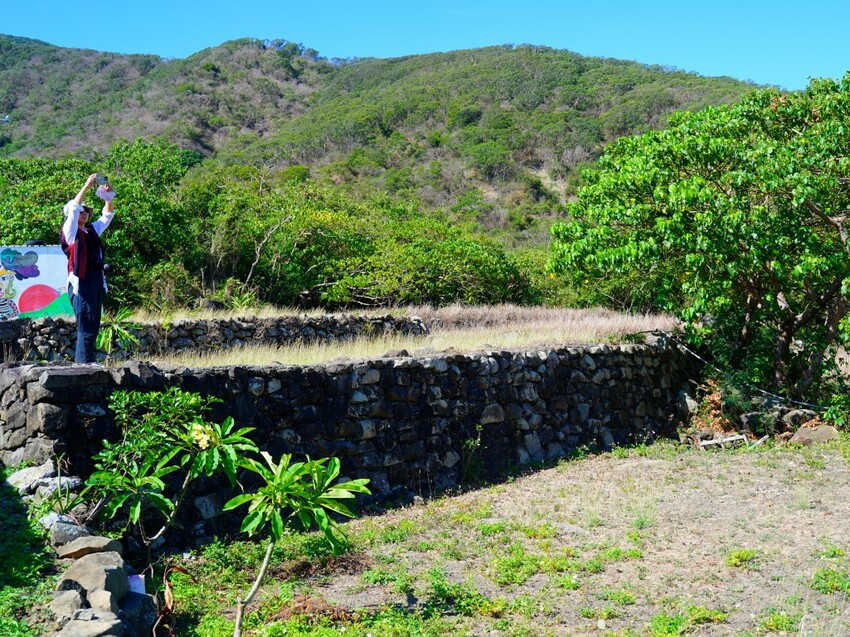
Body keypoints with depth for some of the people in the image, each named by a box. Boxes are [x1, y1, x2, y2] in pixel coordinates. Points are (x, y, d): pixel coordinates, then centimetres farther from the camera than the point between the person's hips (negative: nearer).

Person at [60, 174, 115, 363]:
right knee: (86, 327, -9)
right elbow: (74, 208, -10)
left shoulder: (92, 230, 19)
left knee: (93, 327, 7)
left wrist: (108, 196, 5)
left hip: (97, 281, 7)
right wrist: (87, 186, -13)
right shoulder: (70, 230, 2)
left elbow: (107, 215, 21)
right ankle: (85, 363, -7)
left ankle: (80, 362, 13)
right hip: (81, 283, -7)